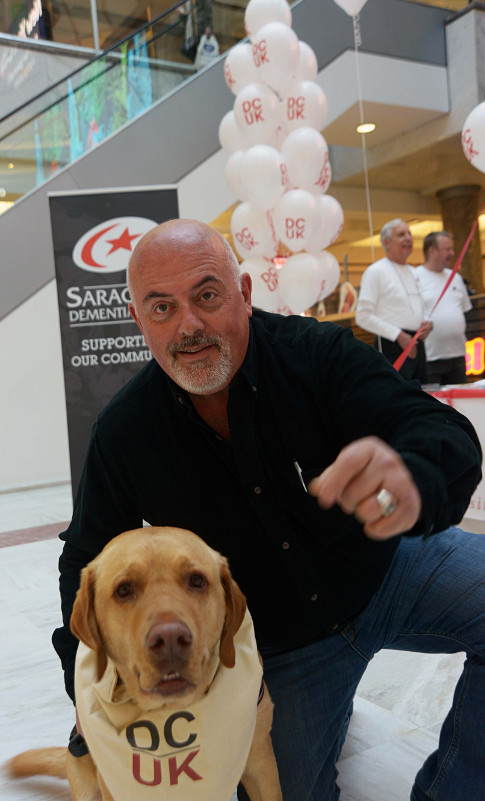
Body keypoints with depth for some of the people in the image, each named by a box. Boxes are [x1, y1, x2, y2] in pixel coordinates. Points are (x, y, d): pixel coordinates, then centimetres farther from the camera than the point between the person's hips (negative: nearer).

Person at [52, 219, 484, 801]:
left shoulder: (317, 354, -21)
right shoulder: (123, 433, -14)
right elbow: (89, 558, 0)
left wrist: (414, 480, -55)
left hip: (386, 571, 0)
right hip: (282, 648, 1)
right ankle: (323, 711, 34)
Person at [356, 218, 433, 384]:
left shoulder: (412, 272, 19)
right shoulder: (375, 271, -5)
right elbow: (363, 317, -12)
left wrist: (427, 323, 4)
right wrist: (398, 335, -15)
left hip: (417, 346, 8)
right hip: (393, 348, -8)